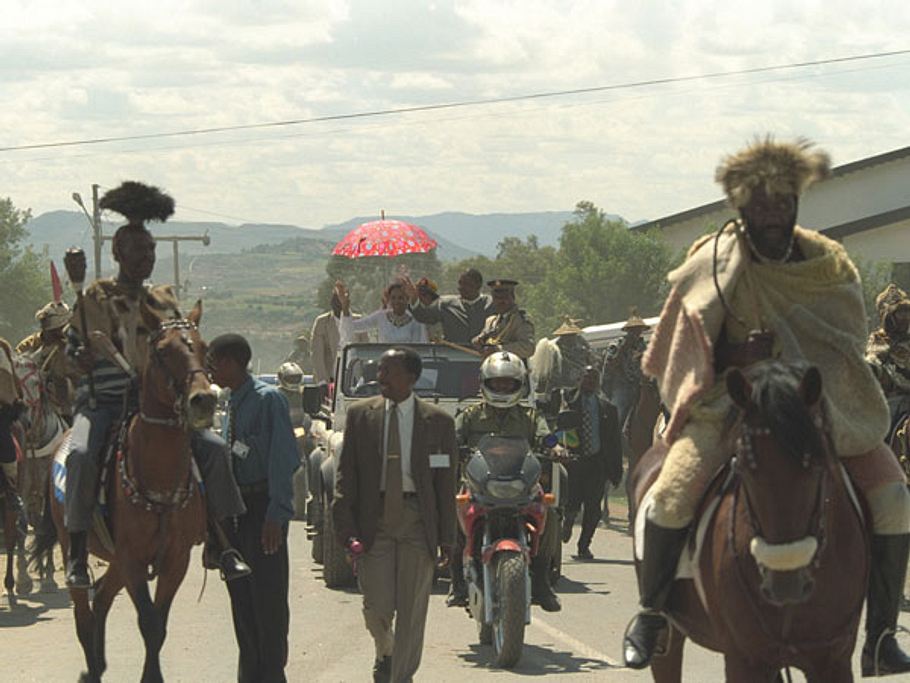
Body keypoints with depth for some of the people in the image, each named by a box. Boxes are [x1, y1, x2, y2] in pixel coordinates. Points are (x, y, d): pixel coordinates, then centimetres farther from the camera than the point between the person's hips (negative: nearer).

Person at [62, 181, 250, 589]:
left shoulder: (165, 302, 13)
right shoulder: (94, 299, 3)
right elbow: (71, 350, 6)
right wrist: (80, 361, -16)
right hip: (102, 402, -4)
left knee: (212, 447, -14)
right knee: (81, 454, -33)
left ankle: (217, 544, -7)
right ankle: (77, 549, -23)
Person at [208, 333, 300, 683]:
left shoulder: (268, 399, -11)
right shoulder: (233, 404, 14)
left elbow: (282, 460, -16)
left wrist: (276, 514, -21)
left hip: (263, 506, -8)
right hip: (234, 507, 8)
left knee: (268, 596, -3)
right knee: (241, 597, 12)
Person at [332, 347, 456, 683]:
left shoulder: (438, 421, 3)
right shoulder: (360, 414, 6)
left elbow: (446, 482, 4)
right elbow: (346, 474, 5)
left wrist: (446, 538, 0)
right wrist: (346, 527, -5)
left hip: (417, 520, 0)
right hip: (374, 519, 1)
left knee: (412, 609, 1)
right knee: (377, 607, -1)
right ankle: (385, 653, 30)